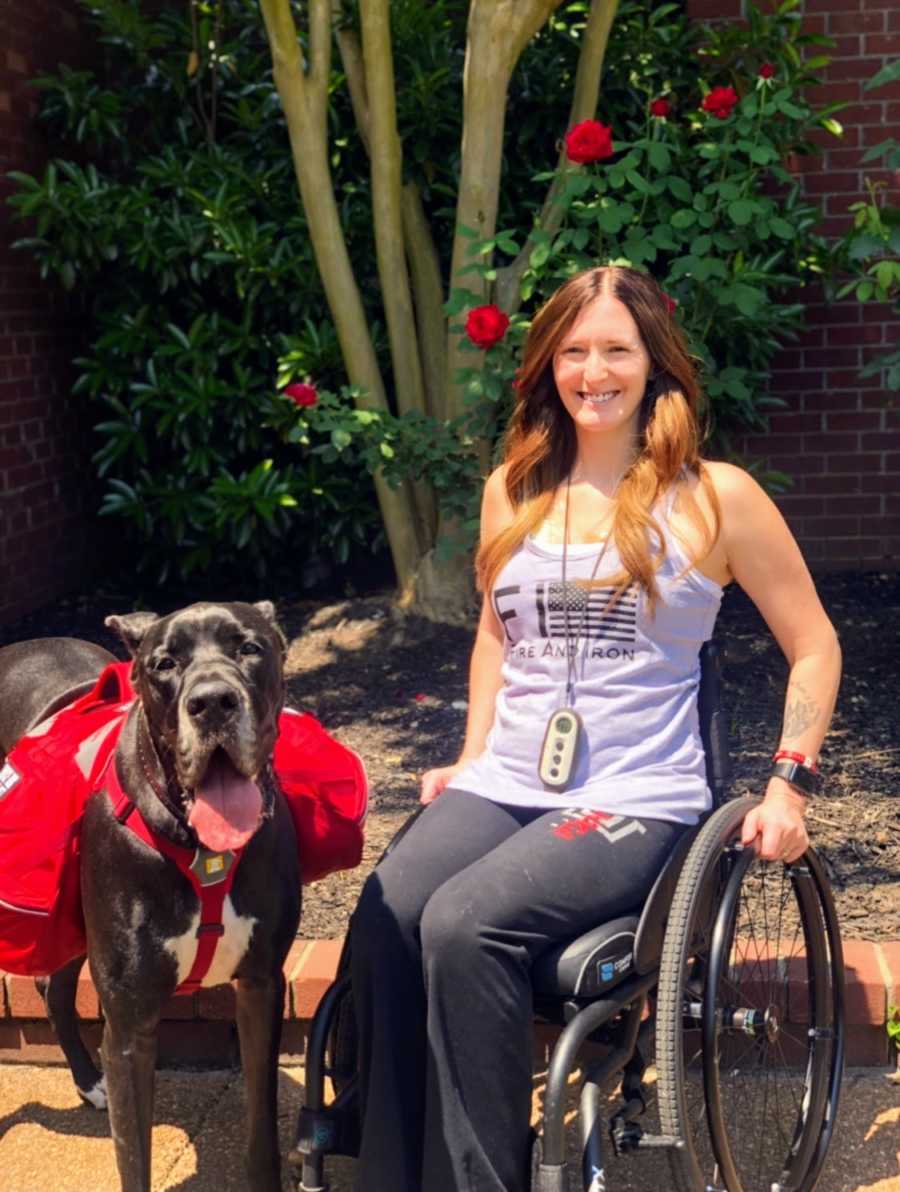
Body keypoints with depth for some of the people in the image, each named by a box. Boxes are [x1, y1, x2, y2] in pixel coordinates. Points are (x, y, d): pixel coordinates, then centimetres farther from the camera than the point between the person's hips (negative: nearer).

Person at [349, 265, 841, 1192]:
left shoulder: (713, 497, -1)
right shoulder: (513, 489, 12)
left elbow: (813, 647, 6)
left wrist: (789, 784, -4)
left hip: (637, 799, -4)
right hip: (503, 784, 4)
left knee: (462, 926, -30)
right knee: (381, 926, -25)